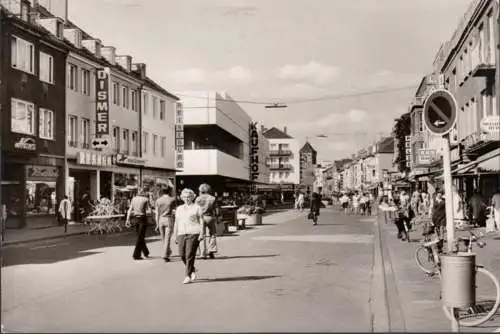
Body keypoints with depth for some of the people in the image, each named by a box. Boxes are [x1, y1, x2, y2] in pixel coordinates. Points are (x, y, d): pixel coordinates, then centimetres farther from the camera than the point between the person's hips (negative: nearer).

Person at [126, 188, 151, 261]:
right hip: (143, 218, -5)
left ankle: (146, 252, 28)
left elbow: (130, 210, 4)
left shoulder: (134, 199, 6)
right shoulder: (146, 199, -7)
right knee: (140, 237, -2)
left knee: (140, 236, 18)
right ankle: (136, 255, -6)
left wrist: (128, 220, 5)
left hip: (135, 219, 5)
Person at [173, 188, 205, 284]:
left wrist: (201, 234, -8)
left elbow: (201, 221, 2)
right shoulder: (179, 209, 19)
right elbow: (176, 223, 21)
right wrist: (175, 236, 17)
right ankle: (193, 270, 23)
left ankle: (188, 276, -6)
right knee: (182, 255, 0)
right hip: (181, 234, 5)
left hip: (193, 233, -5)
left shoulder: (196, 208, 6)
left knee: (190, 255, -10)